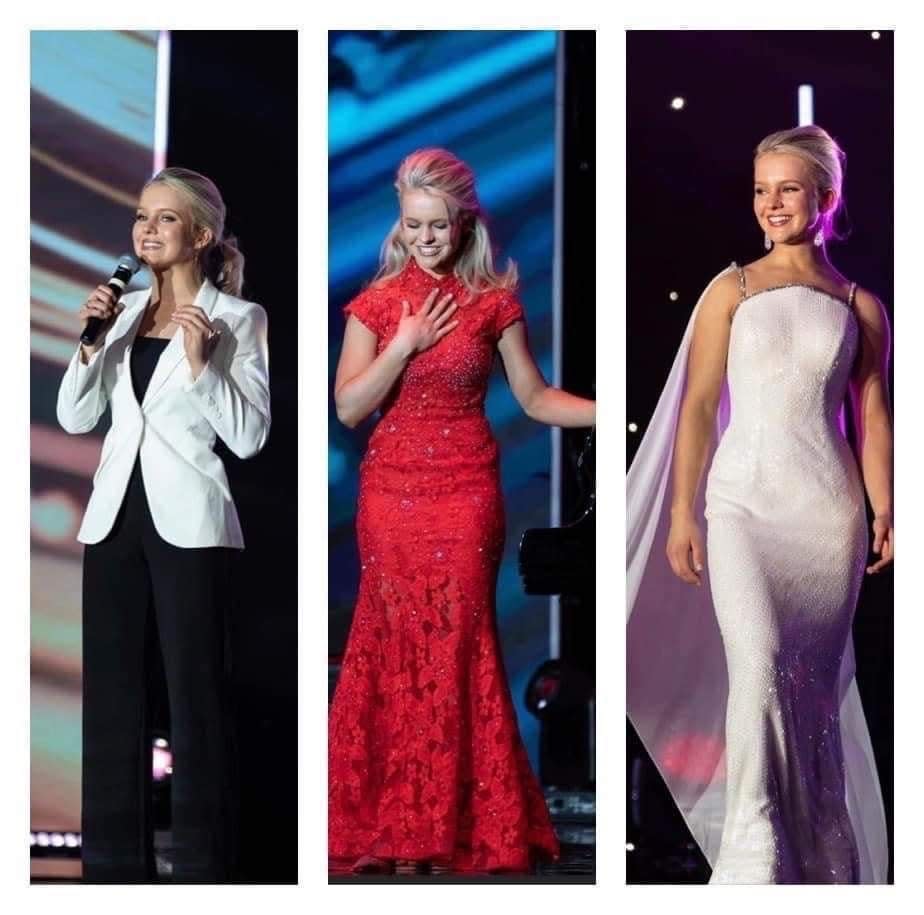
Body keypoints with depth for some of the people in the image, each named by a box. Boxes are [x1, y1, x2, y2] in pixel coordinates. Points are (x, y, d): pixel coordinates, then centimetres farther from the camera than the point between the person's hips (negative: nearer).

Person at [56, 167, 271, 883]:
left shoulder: (238, 319, -1)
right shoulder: (124, 314, 13)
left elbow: (250, 436, -7)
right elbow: (75, 419, 10)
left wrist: (201, 363, -17)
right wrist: (91, 343, -3)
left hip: (189, 526, -5)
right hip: (116, 520, 5)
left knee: (197, 701, -3)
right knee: (111, 696, 7)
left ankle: (204, 868, -1)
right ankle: (115, 863, 13)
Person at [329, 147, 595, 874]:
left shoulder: (494, 302, 0)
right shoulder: (377, 303, 1)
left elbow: (535, 397, 4)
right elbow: (348, 408, -5)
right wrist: (406, 344, -14)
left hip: (467, 491, -1)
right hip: (392, 490, 1)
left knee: (460, 643, 0)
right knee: (394, 642, 2)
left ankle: (468, 819, 8)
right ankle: (388, 817, 10)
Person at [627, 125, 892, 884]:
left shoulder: (860, 308, 10)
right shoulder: (733, 291, 6)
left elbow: (872, 418, 8)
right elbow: (699, 407, 4)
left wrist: (884, 512, -4)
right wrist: (682, 514, -3)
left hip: (828, 509, 2)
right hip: (745, 501, -2)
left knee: (817, 680, 4)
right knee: (758, 661, -18)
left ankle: (820, 850, 14)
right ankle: (753, 849, -17)